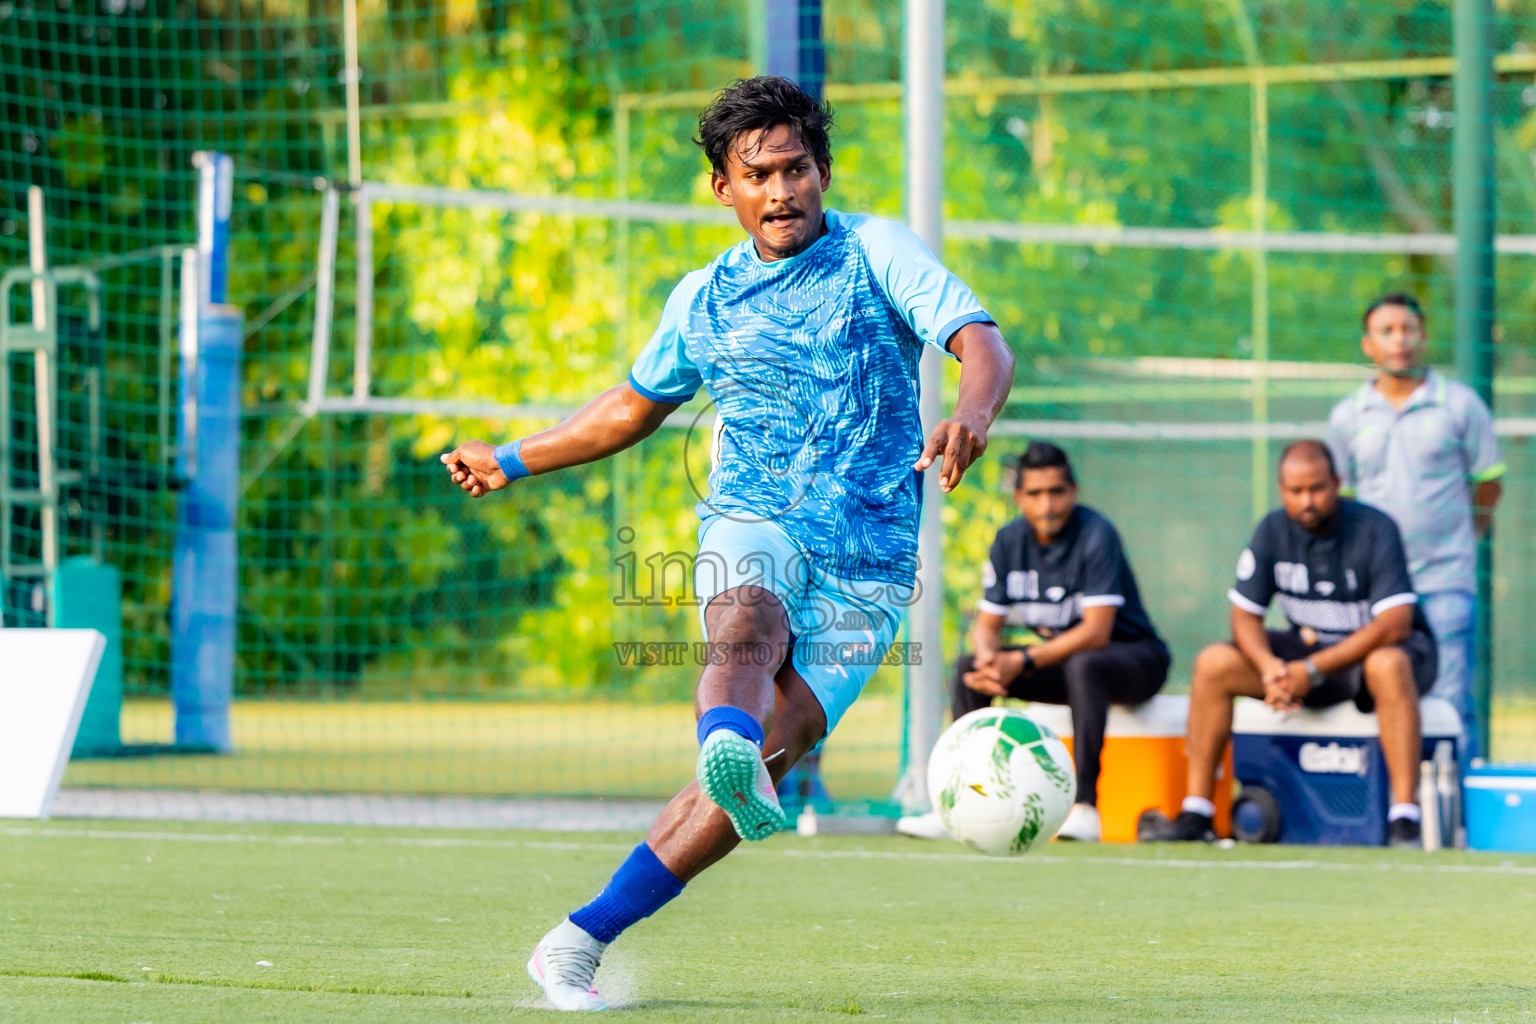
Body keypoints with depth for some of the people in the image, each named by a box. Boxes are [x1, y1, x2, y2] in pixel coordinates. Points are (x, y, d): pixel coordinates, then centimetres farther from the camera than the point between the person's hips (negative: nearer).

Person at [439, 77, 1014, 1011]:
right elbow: (634, 407, 32)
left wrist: (972, 418, -35)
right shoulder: (704, 300, 14)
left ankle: (581, 941, -12)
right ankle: (727, 749, -71)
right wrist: (512, 461, 34)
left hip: (868, 560, -2)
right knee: (748, 630, -36)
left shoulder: (877, 252, 2)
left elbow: (983, 344, -13)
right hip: (753, 524, 2)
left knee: (768, 756, -17)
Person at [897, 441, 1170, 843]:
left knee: (1083, 666, -39)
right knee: (969, 668, -9)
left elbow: (1095, 632, -27)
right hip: (1062, 661, 6)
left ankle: (1085, 806, -41)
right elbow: (987, 624, 2)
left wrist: (1024, 662, -31)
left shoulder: (1096, 535, -20)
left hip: (1133, 658, -6)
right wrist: (990, 661, -22)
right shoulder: (1009, 542, -1)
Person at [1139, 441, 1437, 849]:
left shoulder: (1374, 529, -19)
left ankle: (1404, 821, -43)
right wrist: (1268, 666, -24)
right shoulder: (1272, 531, -3)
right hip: (1311, 644, 5)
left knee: (1388, 664, -40)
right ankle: (1196, 816, -11)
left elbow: (1394, 625, -26)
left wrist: (1312, 670, -30)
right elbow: (1244, 614, 0)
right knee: (1213, 663, -12)